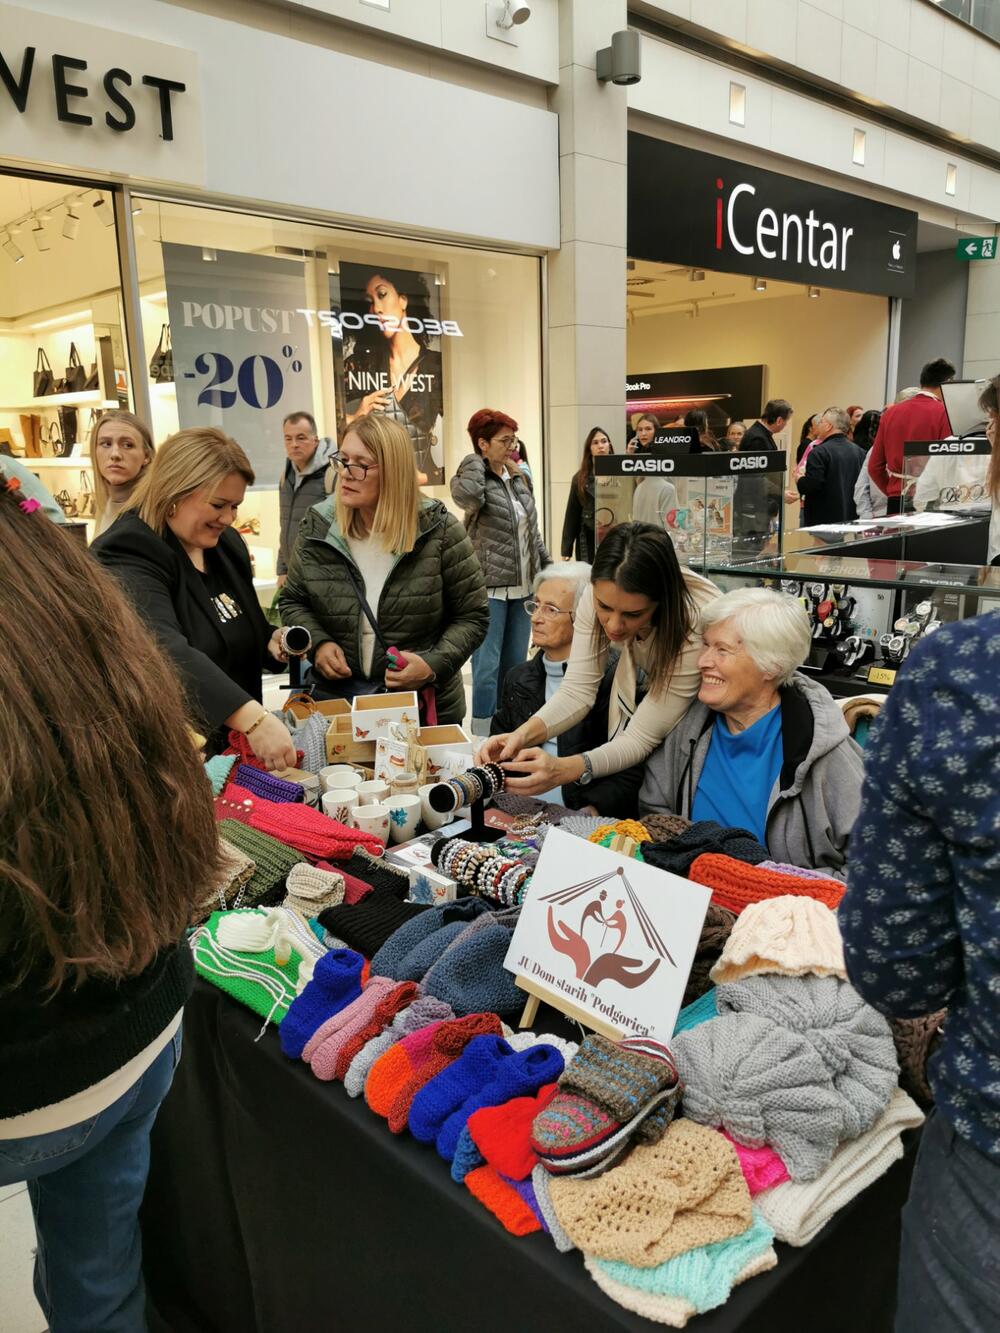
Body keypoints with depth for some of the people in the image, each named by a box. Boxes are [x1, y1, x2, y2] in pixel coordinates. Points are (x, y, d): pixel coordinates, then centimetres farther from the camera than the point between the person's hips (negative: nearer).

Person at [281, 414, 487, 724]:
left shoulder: (439, 530, -11)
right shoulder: (317, 527, -4)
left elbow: (472, 616, -5)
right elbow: (293, 602, 9)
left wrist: (435, 663, -21)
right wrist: (317, 643, -10)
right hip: (336, 697, 2)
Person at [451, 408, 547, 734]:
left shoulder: (520, 478, 12)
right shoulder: (473, 478, -9)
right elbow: (466, 496, -35)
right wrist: (476, 460, -17)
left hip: (523, 587, 7)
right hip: (489, 588, -7)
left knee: (515, 664, 13)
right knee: (487, 666, -3)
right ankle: (483, 738, 6)